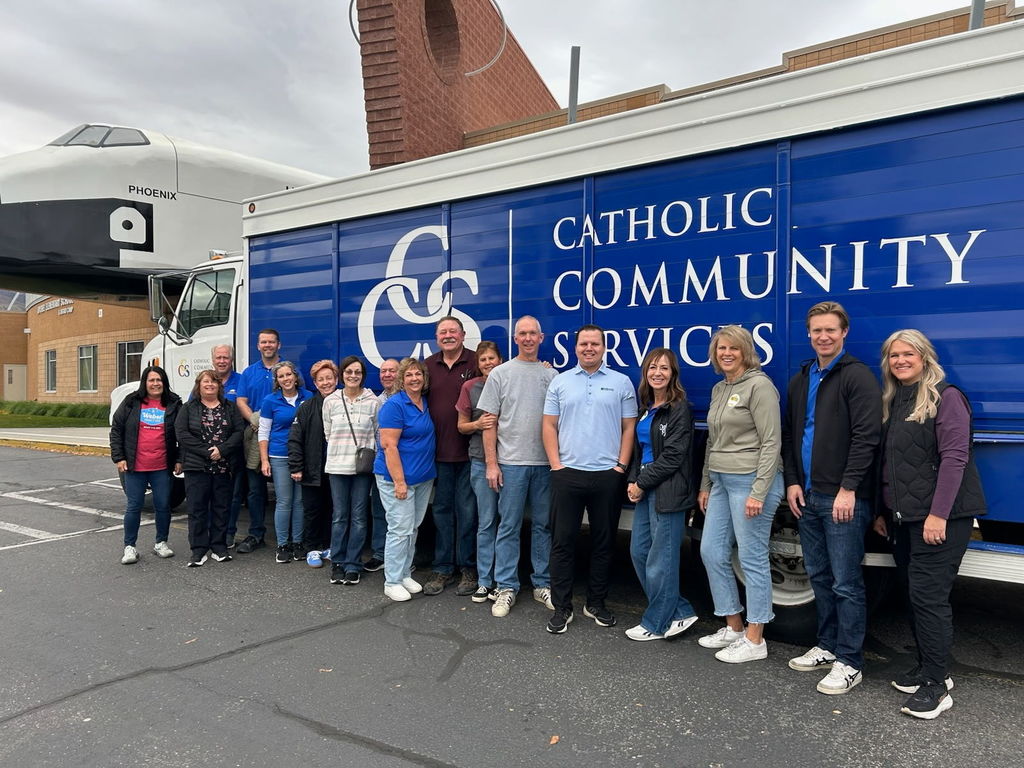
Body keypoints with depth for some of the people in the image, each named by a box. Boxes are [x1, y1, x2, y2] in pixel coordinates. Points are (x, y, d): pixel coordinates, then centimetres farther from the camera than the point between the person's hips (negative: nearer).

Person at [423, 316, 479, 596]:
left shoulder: (476, 363, -4)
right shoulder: (427, 366, 9)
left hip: (469, 452, -4)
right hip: (438, 452, 4)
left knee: (467, 512, 4)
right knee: (442, 510, 13)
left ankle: (468, 568, 20)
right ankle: (442, 568, 25)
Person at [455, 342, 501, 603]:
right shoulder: (470, 387, 4)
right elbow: (462, 425, 8)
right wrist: (478, 424, -12)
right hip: (481, 461, 0)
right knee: (486, 522, 4)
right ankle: (484, 581, 15)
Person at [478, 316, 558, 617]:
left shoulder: (552, 375, 7)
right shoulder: (500, 374, 2)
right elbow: (489, 422, 0)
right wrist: (491, 463, -5)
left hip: (545, 462, 2)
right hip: (511, 462, -2)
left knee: (543, 525, 10)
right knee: (509, 527, 4)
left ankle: (542, 584, 23)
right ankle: (506, 587, 14)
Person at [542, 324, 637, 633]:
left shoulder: (621, 382, 4)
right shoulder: (560, 382, 7)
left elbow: (629, 428, 4)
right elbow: (549, 425, 5)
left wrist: (621, 466, -3)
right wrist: (556, 465, -3)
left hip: (608, 475, 0)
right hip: (567, 473, 0)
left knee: (603, 542, 10)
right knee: (562, 541, 4)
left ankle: (596, 604, 25)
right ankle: (562, 607, 15)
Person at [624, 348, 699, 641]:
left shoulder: (680, 409, -10)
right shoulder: (645, 407, 14)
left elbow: (673, 456, -15)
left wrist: (642, 483, -11)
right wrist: (633, 480, 3)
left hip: (668, 491, -9)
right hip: (645, 489, 9)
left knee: (660, 559, 0)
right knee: (638, 552, 11)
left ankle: (657, 623, 17)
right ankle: (679, 612, 23)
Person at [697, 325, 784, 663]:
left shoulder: (759, 385, -10)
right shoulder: (719, 389, 15)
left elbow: (771, 443, -15)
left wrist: (758, 492, -19)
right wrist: (705, 485, 18)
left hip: (751, 481, -9)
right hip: (721, 481, 9)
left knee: (752, 559, -1)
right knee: (711, 553, 11)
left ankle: (754, 640, 13)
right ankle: (733, 627, 26)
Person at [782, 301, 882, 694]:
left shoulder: (857, 377, -8)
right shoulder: (800, 380, 15)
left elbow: (866, 437, -14)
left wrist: (848, 489, -17)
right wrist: (793, 482, 9)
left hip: (844, 498, -7)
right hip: (808, 497, 7)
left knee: (845, 583, -1)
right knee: (819, 577, 16)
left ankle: (849, 663, 11)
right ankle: (827, 647, 29)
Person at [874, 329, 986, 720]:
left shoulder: (945, 396, -8)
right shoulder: (893, 402, 15)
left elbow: (954, 456, -16)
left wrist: (938, 513, -22)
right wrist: (884, 510, 17)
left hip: (940, 516, -7)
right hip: (905, 517, 8)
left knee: (928, 595, -7)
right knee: (914, 594, 12)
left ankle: (936, 686, 3)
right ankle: (927, 668, 26)